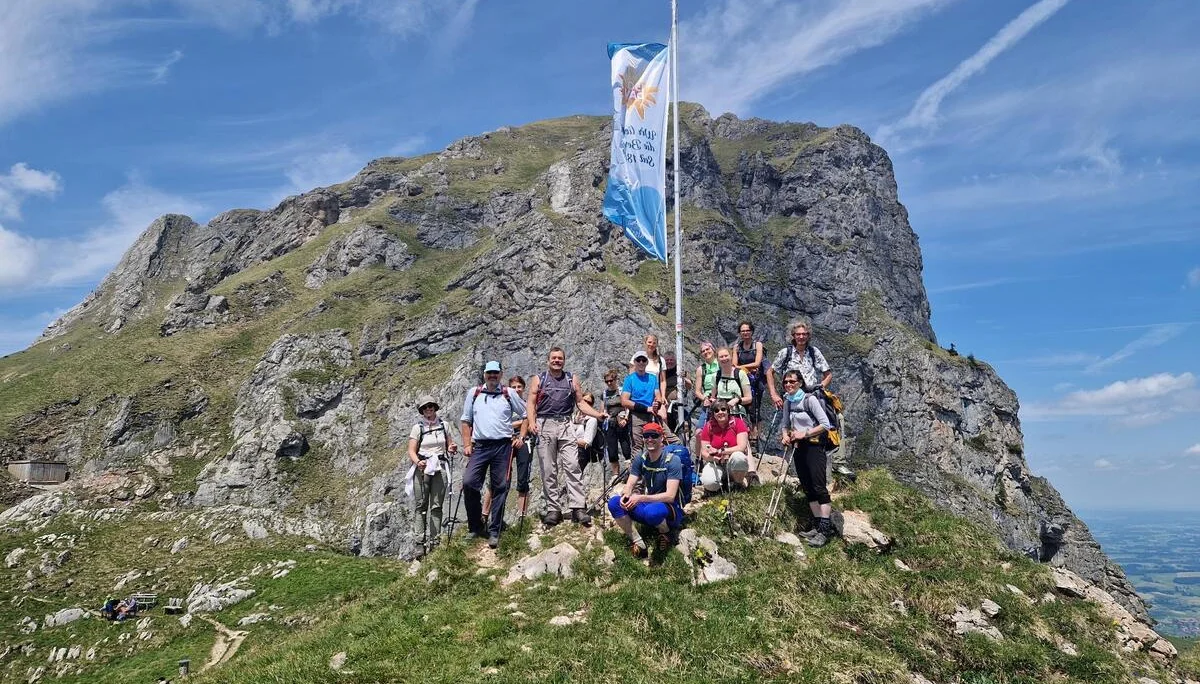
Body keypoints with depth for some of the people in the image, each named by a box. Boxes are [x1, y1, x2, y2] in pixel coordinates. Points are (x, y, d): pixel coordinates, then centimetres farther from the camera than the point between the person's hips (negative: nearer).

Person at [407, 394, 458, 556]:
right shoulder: (418, 427, 2)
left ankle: (434, 540, 0)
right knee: (421, 506, -4)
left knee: (436, 506, -1)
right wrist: (418, 461, -23)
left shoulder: (443, 425, 11)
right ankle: (421, 542, -4)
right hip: (422, 468, -2)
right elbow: (411, 451, -3)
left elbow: (450, 444, 21)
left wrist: (452, 448, -3)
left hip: (439, 468, 2)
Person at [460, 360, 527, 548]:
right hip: (480, 446, 1)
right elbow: (466, 421, 13)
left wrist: (521, 436, 4)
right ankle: (476, 526, 2)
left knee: (500, 487, -1)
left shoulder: (509, 394, 8)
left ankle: (494, 531, 6)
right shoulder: (473, 393, 11)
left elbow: (525, 416, 15)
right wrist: (467, 444, 4)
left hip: (503, 446, -1)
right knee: (469, 483, -13)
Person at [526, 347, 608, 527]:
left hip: (566, 425, 1)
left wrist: (598, 415, 0)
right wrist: (532, 422, -14)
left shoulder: (572, 380, 14)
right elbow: (531, 403, 3)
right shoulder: (538, 379, 10)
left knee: (572, 466, -10)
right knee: (548, 470, 0)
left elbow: (581, 403, 14)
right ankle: (553, 509, 5)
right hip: (544, 425, 0)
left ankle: (578, 507, -12)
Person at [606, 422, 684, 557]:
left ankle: (665, 532, -5)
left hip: (671, 510, -5)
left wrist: (640, 498, -33)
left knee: (652, 511, -40)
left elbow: (670, 496, -23)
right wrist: (625, 494, -27)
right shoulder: (640, 459, 2)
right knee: (614, 503, -18)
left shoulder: (672, 460, -16)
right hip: (648, 504, 5)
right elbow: (629, 485, -1)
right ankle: (638, 543, -11)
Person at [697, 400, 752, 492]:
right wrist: (719, 459, -24)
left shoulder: (738, 422, -7)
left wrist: (720, 451, -25)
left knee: (738, 456, -35)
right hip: (715, 463, 1)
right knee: (708, 482, -30)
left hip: (734, 463, -1)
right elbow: (704, 453, -5)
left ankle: (739, 483, -6)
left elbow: (742, 447, -17)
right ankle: (722, 482, 8)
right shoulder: (708, 426, -3)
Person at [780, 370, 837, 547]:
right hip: (797, 448, 7)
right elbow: (786, 425, 20)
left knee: (819, 487, -13)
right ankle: (820, 524, 14)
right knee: (808, 489, 8)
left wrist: (804, 434, -16)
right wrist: (785, 435, -1)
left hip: (813, 446, -7)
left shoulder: (809, 399, -10)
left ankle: (825, 529, -14)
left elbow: (825, 424, -13)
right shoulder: (787, 402, 10)